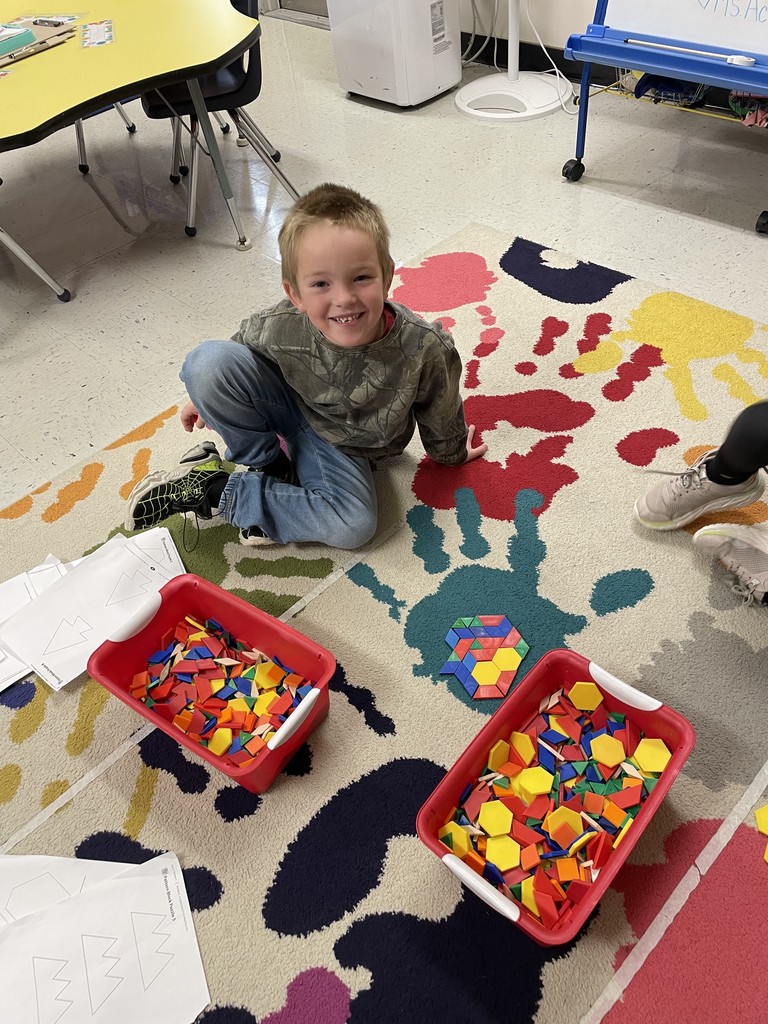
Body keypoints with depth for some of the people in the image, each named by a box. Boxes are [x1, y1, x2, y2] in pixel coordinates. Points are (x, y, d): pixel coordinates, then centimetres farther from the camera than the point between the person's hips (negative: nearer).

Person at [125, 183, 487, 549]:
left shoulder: (425, 350, -32)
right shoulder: (278, 328, -29)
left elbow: (439, 416, -10)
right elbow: (241, 345, -4)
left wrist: (452, 453, 9)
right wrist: (207, 397, 12)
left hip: (341, 446, 0)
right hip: (287, 407, 0)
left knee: (354, 527, -29)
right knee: (206, 361, -27)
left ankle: (215, 492, -16)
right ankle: (269, 467, -7)